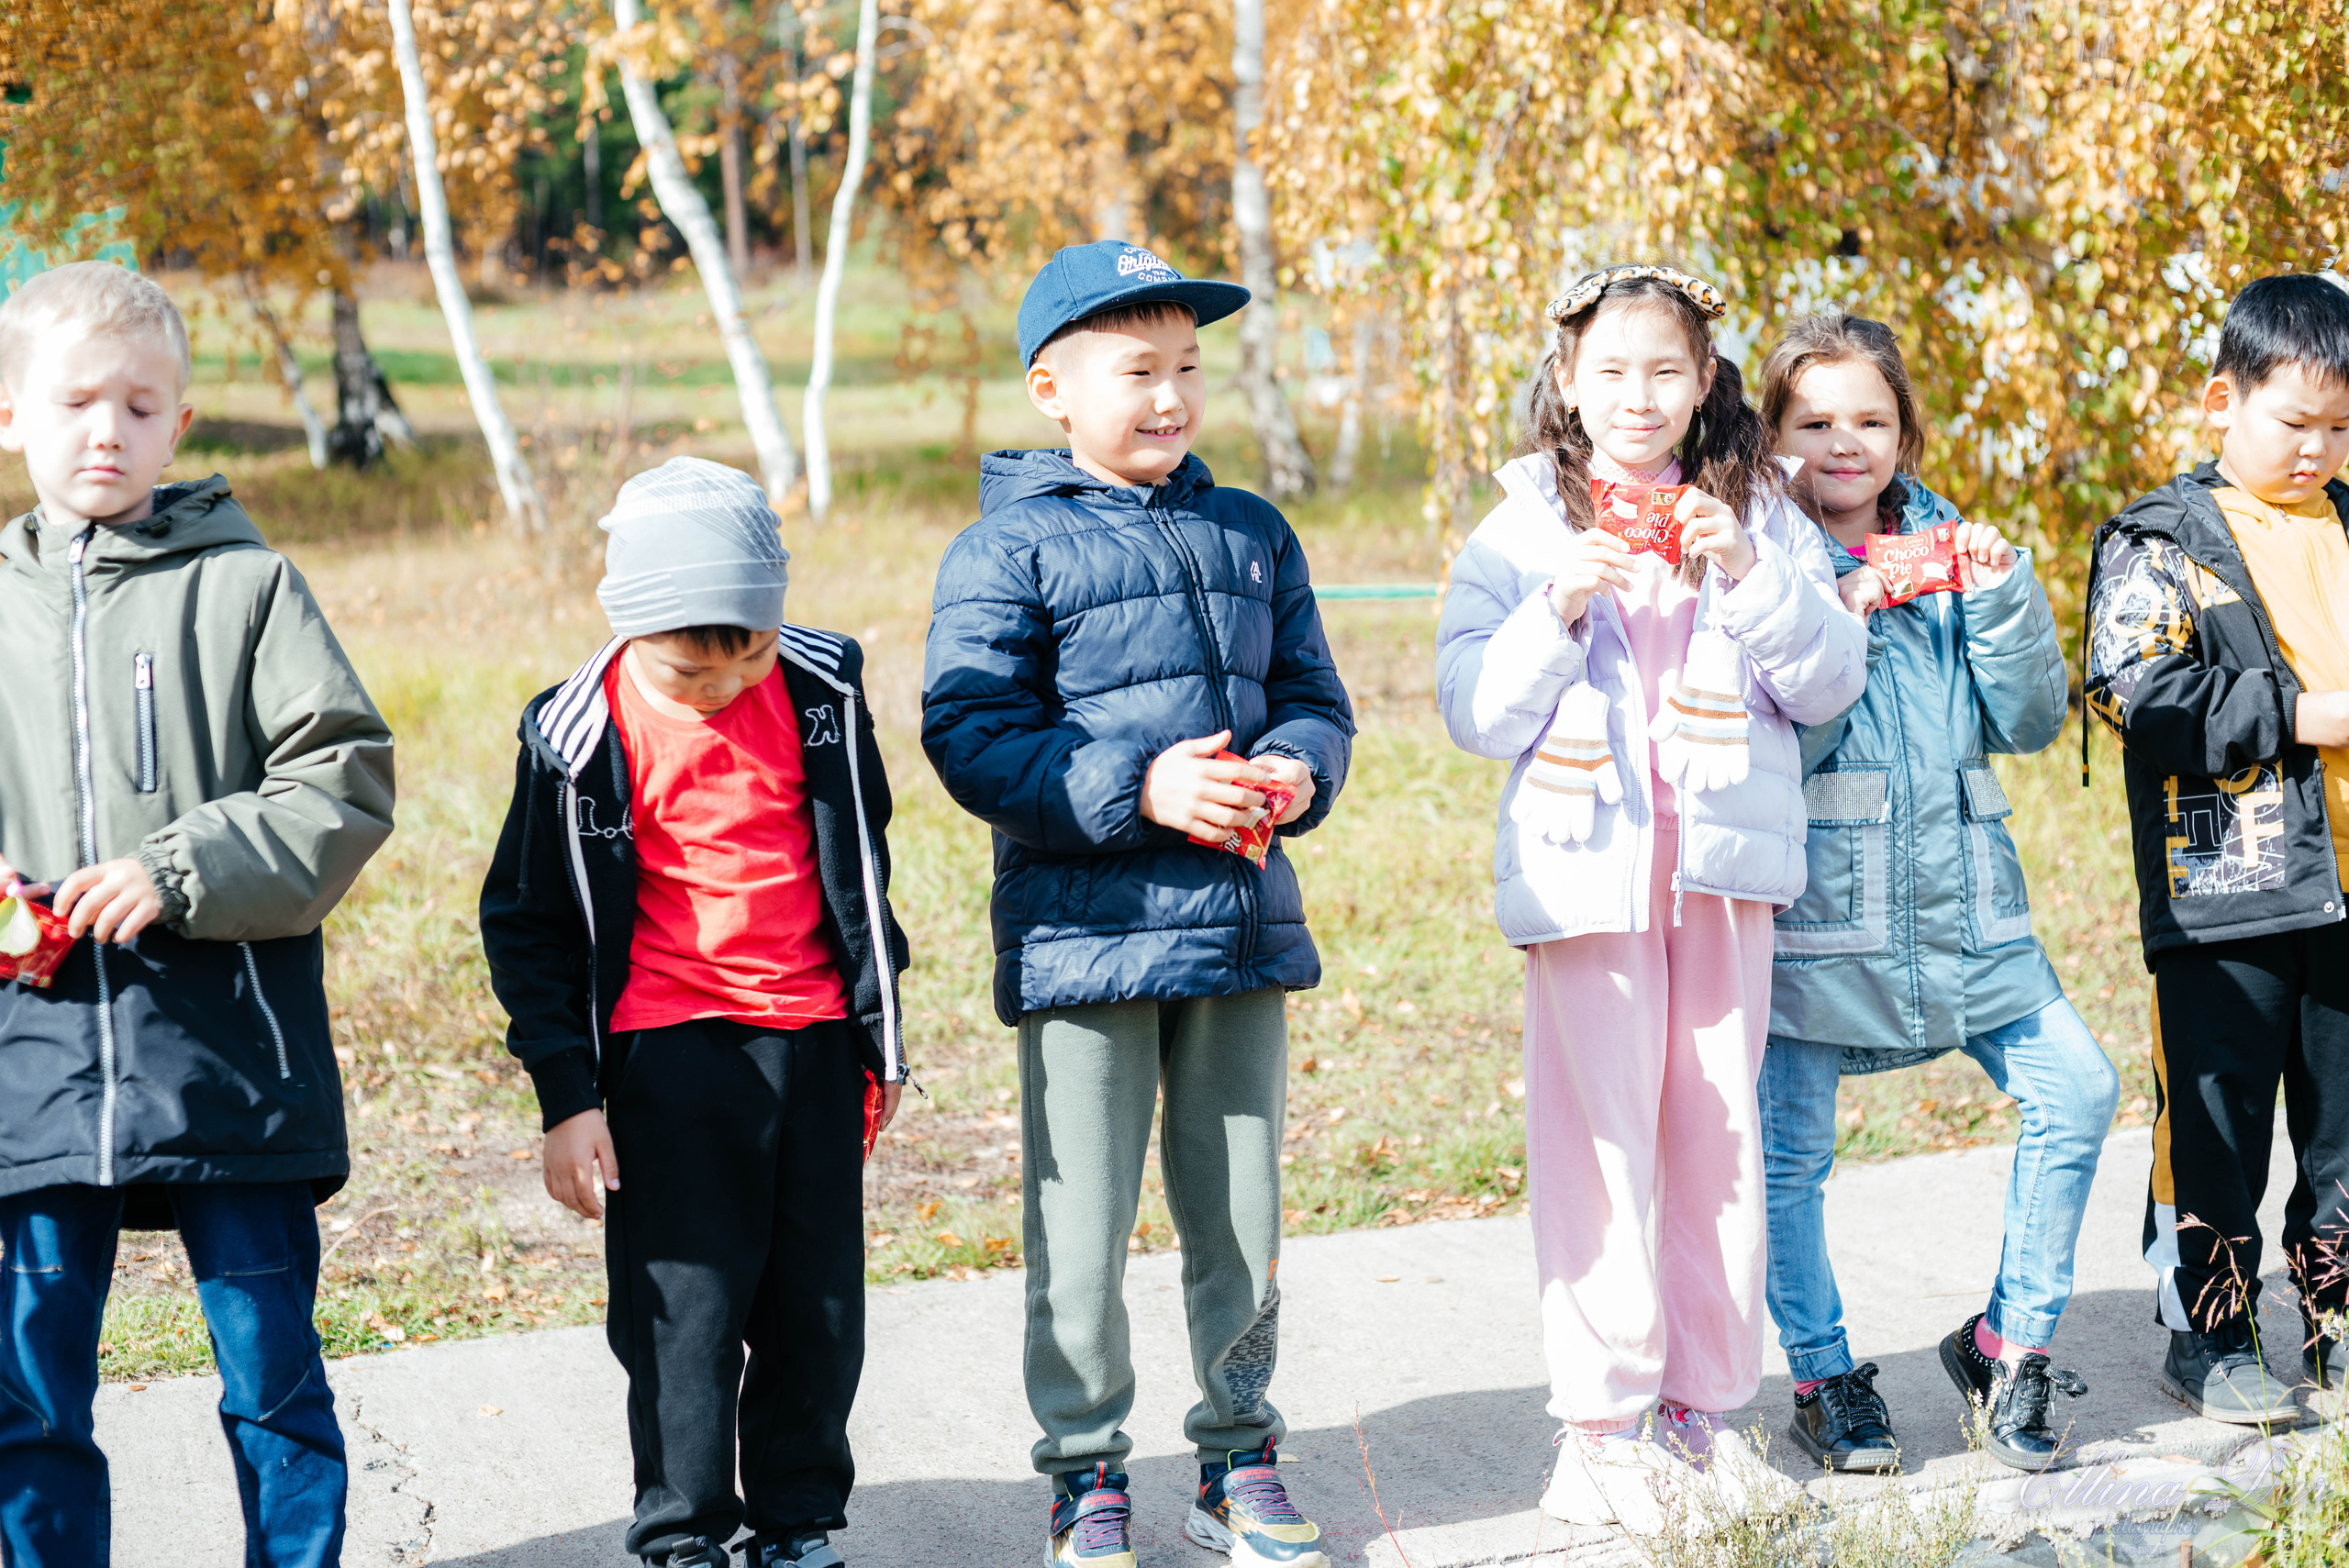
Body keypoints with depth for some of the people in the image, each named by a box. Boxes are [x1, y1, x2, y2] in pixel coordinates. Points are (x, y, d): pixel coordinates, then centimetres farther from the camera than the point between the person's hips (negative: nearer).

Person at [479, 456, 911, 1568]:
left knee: (818, 1308, 8)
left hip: (812, 1037, 3)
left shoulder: (820, 691, 0)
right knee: (685, 1310, -2)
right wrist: (567, 1098, -3)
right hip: (668, 1056, -3)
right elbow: (526, 923, 0)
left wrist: (878, 1036, 17)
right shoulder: (583, 733, -9)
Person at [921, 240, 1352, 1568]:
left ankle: (1241, 1457, 26)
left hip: (1242, 920, 4)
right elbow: (971, 735, -12)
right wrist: (1139, 787, -21)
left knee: (1243, 1217, 12)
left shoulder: (1254, 535, 11)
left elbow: (1315, 700, 14)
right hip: (1082, 934, -4)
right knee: (1083, 1231, 1)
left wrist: (1294, 772, -10)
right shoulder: (1010, 549, -5)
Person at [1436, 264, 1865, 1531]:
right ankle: (1602, 1419, 0)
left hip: (1726, 859, 2)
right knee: (1599, 1140, -6)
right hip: (1586, 861, -2)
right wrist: (1560, 610, -15)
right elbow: (1477, 713, -1)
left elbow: (1832, 681, 2)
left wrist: (1750, 575, -12)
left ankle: (1701, 1400, 16)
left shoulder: (1759, 517, 10)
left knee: (1718, 1131, 4)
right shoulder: (1520, 532, 5)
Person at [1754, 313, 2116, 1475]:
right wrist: (1839, 621, -20)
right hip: (1813, 900, -4)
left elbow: (2030, 721, 6)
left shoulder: (1947, 548, 12)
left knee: (2075, 1092, -3)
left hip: (1957, 900, 4)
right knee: (1789, 1152, -2)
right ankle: (1821, 1379, 18)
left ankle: (2009, 1342, 12)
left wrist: (2001, 596, -7)